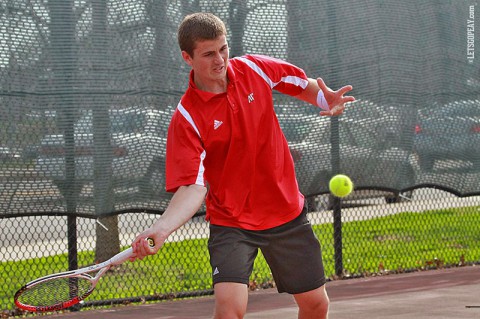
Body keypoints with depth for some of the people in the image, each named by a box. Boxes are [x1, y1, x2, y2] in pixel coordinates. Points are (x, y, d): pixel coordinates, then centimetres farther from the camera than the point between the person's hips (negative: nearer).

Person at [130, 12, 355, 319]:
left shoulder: (255, 68, -6)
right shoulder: (187, 118, -18)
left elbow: (301, 83, 14)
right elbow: (194, 187, -23)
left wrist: (324, 98, -8)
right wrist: (163, 227, -41)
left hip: (287, 211, 4)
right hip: (231, 222, -4)